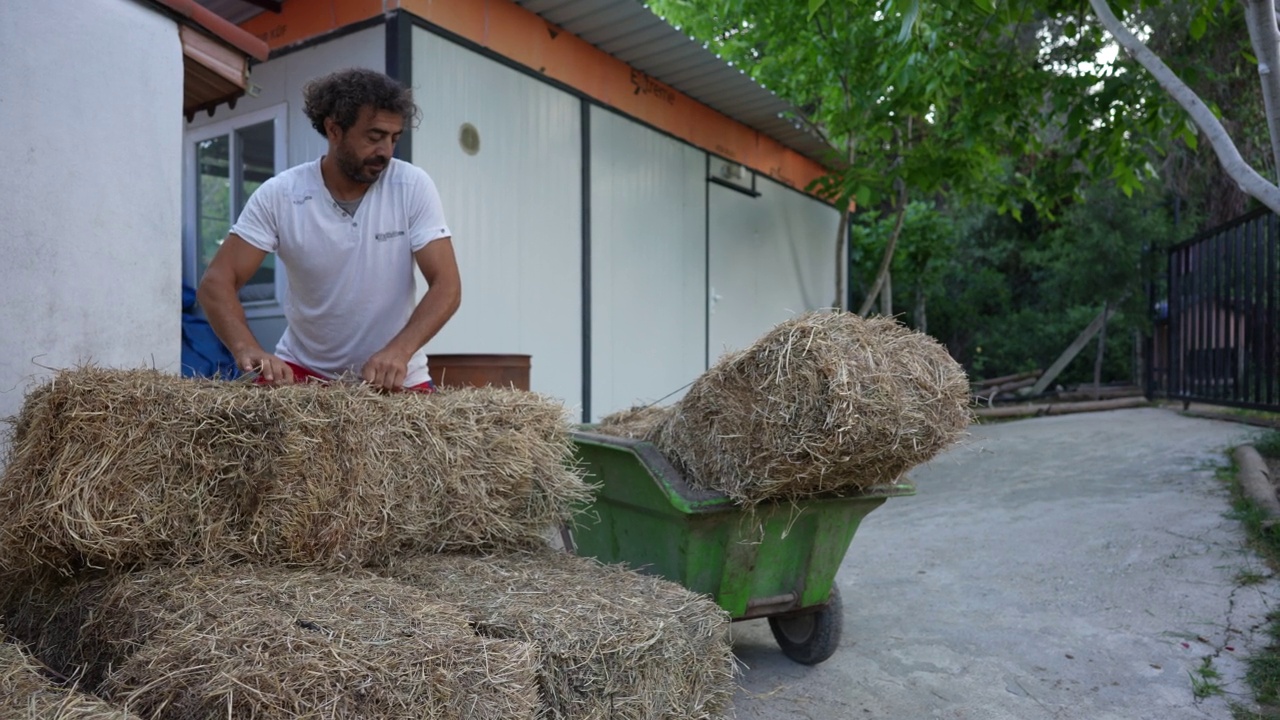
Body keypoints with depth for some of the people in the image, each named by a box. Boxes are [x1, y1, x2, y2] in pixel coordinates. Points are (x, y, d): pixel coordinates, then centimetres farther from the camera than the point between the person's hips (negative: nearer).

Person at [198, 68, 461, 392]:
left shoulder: (413, 187, -11)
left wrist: (399, 351, -33)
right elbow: (217, 282, -12)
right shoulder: (278, 195, -10)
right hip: (303, 368, 0)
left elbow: (447, 286, -15)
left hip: (395, 376, 0)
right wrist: (247, 349, -32)